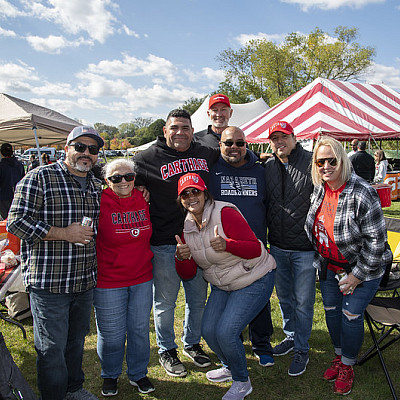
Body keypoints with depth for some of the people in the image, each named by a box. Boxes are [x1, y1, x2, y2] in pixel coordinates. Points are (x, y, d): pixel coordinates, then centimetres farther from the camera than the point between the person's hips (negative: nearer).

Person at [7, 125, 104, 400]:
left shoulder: (97, 186, 12)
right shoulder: (41, 177, -8)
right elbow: (16, 222, -14)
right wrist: (63, 233, -18)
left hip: (85, 282, 6)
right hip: (49, 282, -6)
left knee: (77, 340, 20)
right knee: (52, 348, 5)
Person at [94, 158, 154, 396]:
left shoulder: (143, 200, 1)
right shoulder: (101, 202, -13)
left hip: (142, 279, 4)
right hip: (108, 281, -4)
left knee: (140, 329, 15)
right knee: (111, 334, 9)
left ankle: (138, 374, 37)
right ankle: (110, 376, 36)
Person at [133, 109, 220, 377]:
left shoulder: (206, 154, 8)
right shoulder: (148, 158, -4)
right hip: (164, 244, -4)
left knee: (198, 298, 17)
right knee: (165, 301, 9)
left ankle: (192, 343, 39)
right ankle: (167, 350, 31)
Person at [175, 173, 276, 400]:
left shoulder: (225, 213, -22)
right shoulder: (187, 227, -1)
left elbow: (256, 248, -23)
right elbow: (189, 273, 1)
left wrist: (227, 244, -39)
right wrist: (182, 258, -20)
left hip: (255, 281, -7)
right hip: (222, 285, 7)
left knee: (225, 331, -15)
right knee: (208, 330, 3)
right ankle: (230, 367, 34)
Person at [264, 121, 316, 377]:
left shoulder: (311, 163, -11)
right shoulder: (268, 167, 5)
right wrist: (267, 234, 13)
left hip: (305, 247, -5)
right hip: (277, 246, 5)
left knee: (303, 301, 6)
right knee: (284, 297, 20)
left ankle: (301, 349, 24)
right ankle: (290, 336, 41)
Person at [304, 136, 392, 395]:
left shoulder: (362, 194, -25)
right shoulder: (318, 190, -5)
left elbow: (376, 239, -22)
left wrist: (357, 274, -17)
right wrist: (319, 260, 10)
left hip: (362, 268, -6)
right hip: (329, 266, 6)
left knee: (351, 315, -1)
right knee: (331, 311, 13)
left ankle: (347, 365, 23)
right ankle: (339, 356, 36)